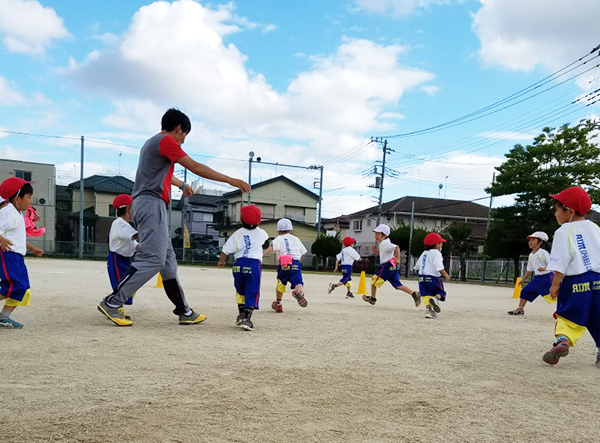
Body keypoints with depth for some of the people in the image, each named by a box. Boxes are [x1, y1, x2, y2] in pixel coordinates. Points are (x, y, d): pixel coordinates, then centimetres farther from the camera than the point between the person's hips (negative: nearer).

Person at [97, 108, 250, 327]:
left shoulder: (152, 143, 26)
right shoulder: (166, 140, -4)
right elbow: (195, 167, -10)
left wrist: (181, 184, 61)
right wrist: (230, 180, -8)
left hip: (144, 205, 11)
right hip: (152, 204, -11)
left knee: (167, 260, 8)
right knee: (152, 259, -15)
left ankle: (184, 312, 11)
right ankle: (112, 302, -13)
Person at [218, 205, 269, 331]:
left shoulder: (238, 233, 3)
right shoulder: (261, 233, 6)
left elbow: (226, 249, 3)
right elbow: (266, 245, 26)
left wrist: (221, 261, 21)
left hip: (239, 264, 2)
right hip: (254, 264, -2)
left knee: (240, 291, 20)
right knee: (252, 293, -1)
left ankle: (241, 315, 24)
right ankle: (247, 318, -12)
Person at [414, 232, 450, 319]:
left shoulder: (424, 253, 17)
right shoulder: (436, 253, -6)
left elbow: (417, 266, 23)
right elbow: (439, 267, -19)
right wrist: (445, 275, -17)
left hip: (422, 277, 6)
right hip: (432, 277, -6)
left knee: (426, 294, 4)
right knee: (440, 292, 5)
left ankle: (428, 308, -14)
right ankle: (435, 298, -25)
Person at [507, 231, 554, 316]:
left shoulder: (543, 252, -12)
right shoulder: (531, 255, 13)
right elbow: (529, 269, 22)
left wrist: (545, 268, -34)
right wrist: (524, 279, 23)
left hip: (547, 277, -8)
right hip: (537, 278, 9)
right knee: (525, 291, 12)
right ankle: (520, 309, 23)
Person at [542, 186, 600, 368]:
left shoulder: (563, 232, -7)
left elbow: (560, 262, -12)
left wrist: (555, 284, -8)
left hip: (575, 283, -5)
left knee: (568, 316, 5)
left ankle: (562, 340, -17)